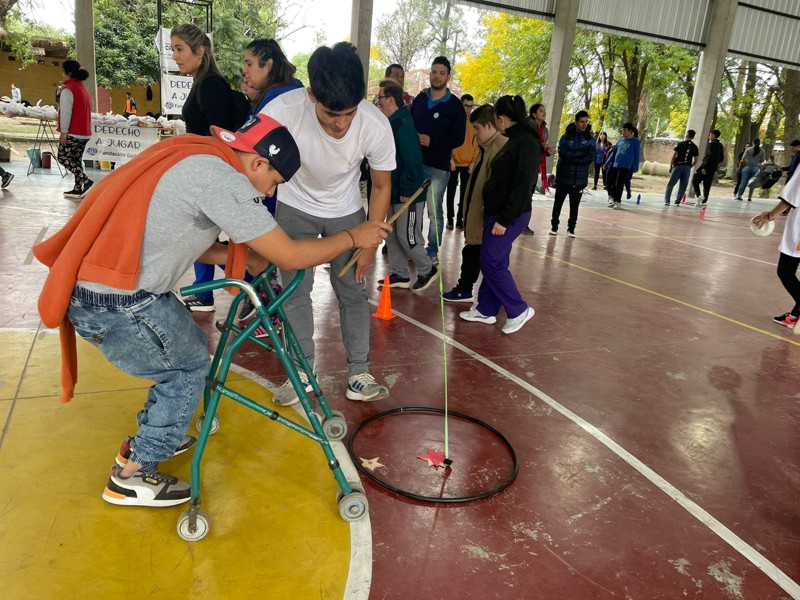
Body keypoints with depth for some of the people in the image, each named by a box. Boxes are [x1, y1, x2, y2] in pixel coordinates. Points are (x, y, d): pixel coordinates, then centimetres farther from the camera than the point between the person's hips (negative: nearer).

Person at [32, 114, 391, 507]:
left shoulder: (197, 158, 11)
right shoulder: (222, 179, -19)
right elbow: (290, 256, -15)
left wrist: (239, 259, 16)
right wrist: (354, 237, -2)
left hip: (90, 287, 9)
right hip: (115, 303, -9)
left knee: (187, 349, 22)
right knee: (189, 368, 9)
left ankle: (145, 441, 40)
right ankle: (131, 478, 21)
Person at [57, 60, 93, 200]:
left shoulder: (68, 89, -12)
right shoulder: (83, 88, 16)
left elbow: (65, 112, -18)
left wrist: (63, 132, -17)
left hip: (73, 133, -8)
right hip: (85, 132, 8)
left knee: (63, 157, -1)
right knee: (76, 160, 12)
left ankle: (86, 181, -14)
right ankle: (78, 189, 11)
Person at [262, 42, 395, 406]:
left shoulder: (376, 125, -29)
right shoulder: (283, 111, -34)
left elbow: (381, 185, -11)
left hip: (346, 211, 1)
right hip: (295, 207, 0)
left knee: (353, 290, 2)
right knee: (294, 290, 0)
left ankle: (358, 375, 15)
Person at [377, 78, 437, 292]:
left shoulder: (403, 126, -20)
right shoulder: (390, 124, 10)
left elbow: (411, 161, -25)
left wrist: (406, 191, -22)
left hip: (408, 193, -10)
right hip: (394, 191, 10)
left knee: (406, 237, -3)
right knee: (391, 235, 13)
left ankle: (427, 270, 17)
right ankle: (400, 274, 24)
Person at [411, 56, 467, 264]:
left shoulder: (454, 105, -1)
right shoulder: (419, 99, 12)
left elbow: (458, 138, -6)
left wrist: (432, 142, -17)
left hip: (438, 167, -4)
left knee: (434, 211, -1)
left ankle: (433, 252, 8)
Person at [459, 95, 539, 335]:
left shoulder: (526, 143, -16)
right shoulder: (515, 140, 13)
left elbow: (522, 186, -22)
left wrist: (504, 219, -22)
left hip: (510, 216, -10)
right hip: (497, 212, 10)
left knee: (491, 262, -7)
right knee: (493, 262, 13)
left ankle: (519, 310, 5)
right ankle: (486, 310, 23)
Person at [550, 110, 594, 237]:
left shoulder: (590, 139, 2)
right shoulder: (566, 136, -2)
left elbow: (591, 158, -9)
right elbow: (563, 153, -17)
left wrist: (572, 157, -15)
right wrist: (582, 153, -14)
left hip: (580, 178, 1)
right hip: (564, 176, -1)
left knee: (574, 205, 8)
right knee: (558, 202, 7)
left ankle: (571, 228, 18)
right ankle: (554, 226, 20)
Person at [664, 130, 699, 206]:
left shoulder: (681, 144, -1)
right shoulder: (695, 147, 9)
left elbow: (674, 156, -5)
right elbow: (695, 160, 9)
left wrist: (670, 166, 2)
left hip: (678, 166, -3)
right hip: (687, 167, 3)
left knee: (670, 184, 1)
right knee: (683, 186, 9)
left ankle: (667, 201, -6)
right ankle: (677, 201, 6)